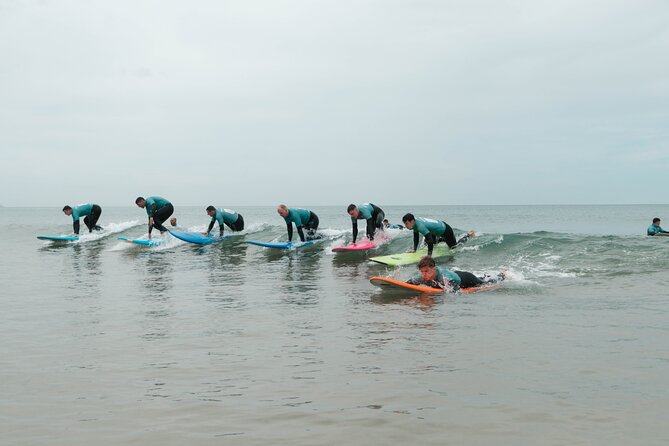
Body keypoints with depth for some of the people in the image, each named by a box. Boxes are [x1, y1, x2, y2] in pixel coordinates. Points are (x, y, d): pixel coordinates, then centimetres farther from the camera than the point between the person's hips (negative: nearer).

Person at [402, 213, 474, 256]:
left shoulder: (420, 226, -40)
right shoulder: (414, 222, -12)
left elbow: (430, 240, -42)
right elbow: (416, 236, 3)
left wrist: (429, 255, -42)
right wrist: (414, 249, 0)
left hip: (445, 230, -8)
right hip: (440, 225, 8)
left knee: (455, 246, 14)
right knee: (427, 242, 24)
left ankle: (468, 234, 33)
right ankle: (443, 239, 40)